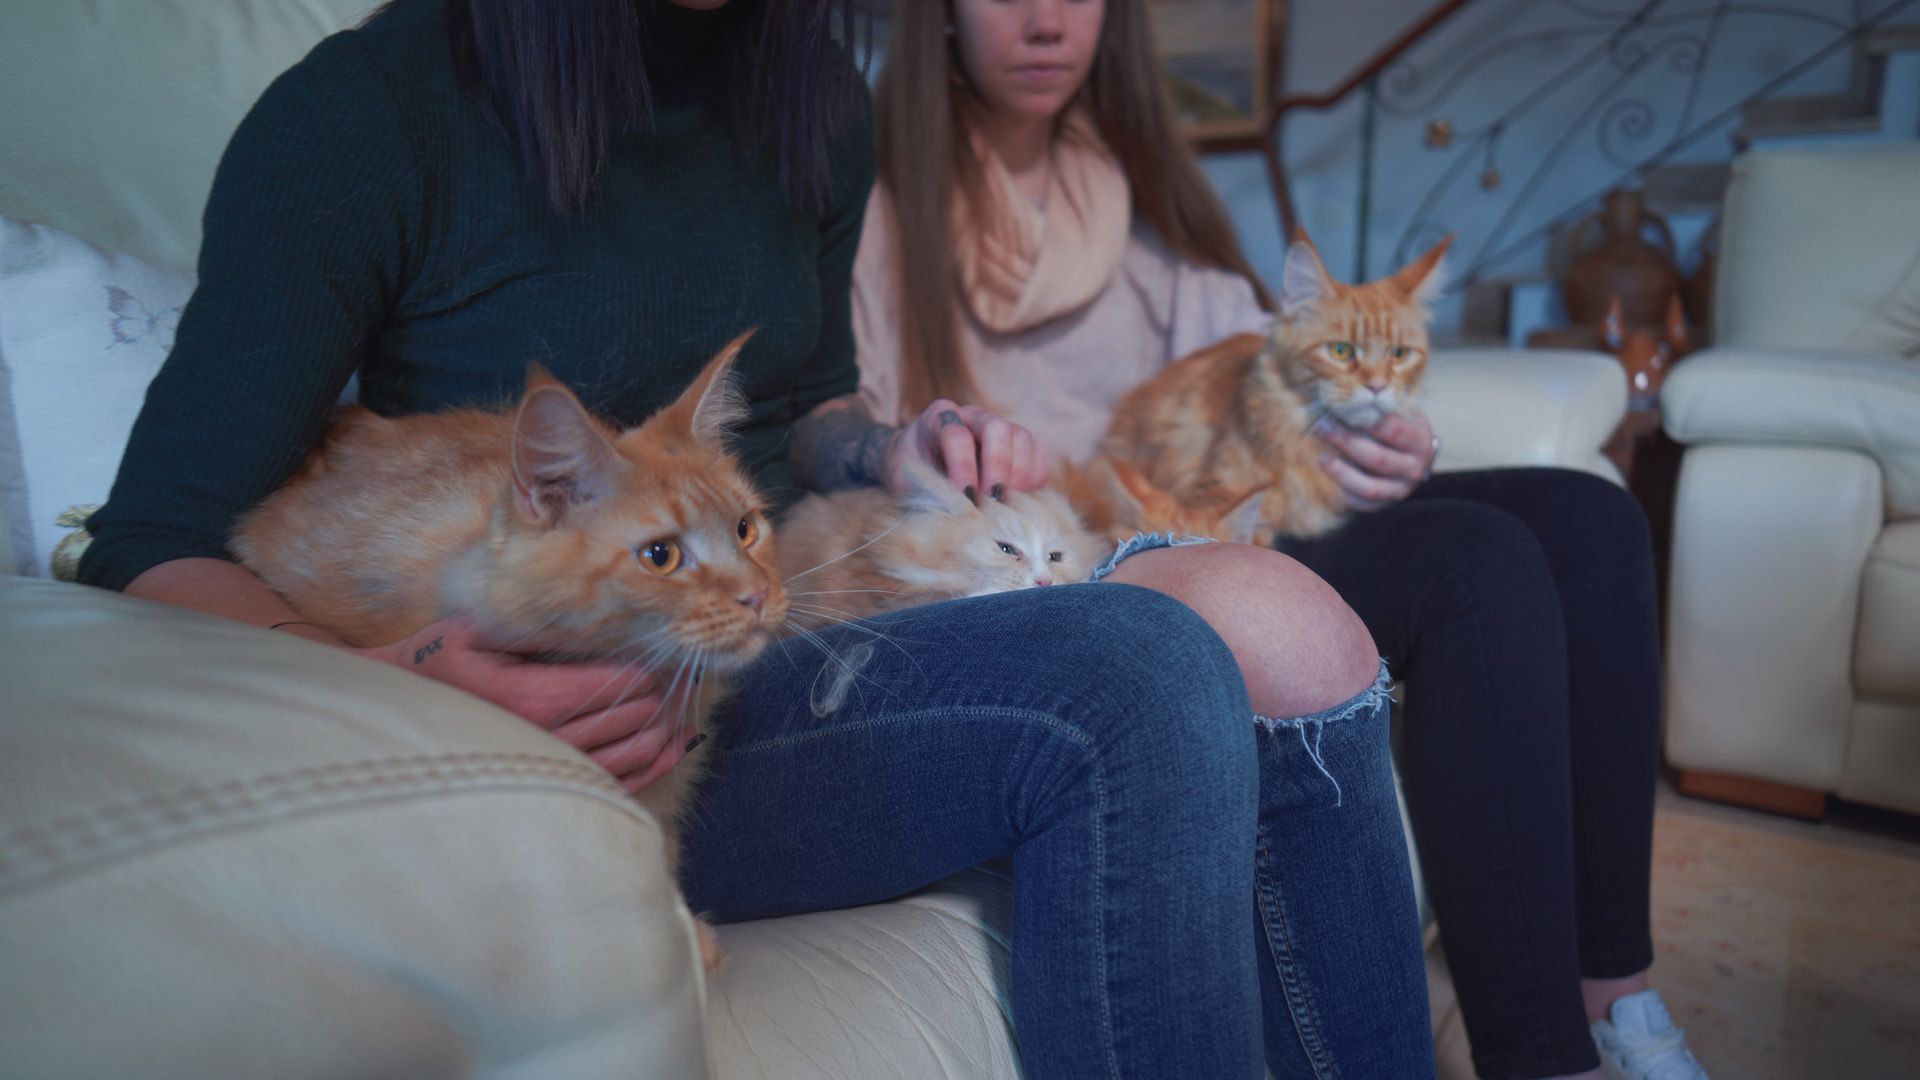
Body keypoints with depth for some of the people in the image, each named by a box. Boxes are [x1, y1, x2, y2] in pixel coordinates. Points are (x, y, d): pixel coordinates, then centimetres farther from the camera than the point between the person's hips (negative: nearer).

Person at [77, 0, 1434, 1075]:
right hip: (587, 721, -6)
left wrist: (887, 450, 1)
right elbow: (152, 551, -6)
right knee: (1144, 667, -28)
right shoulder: (366, 113, -7)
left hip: (797, 628, 6)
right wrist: (378, 683, -26)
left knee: (1281, 618, -19)